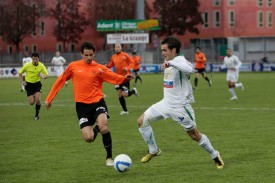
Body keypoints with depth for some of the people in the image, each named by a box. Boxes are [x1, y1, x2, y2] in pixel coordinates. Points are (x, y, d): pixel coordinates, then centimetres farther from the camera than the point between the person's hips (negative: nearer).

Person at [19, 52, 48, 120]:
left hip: (37, 84, 0)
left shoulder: (41, 65, -11)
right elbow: (20, 72, 0)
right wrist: (22, 81, -12)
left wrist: (43, 76, -32)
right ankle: (33, 96, 32)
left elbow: (46, 75, -8)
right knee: (31, 102, -7)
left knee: (38, 100, -19)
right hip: (29, 84, 0)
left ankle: (37, 115, 4)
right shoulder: (27, 65, -15)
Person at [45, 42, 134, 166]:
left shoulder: (99, 68, -1)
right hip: (82, 105, 1)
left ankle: (109, 157, -4)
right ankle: (95, 128, 30)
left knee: (103, 128, -27)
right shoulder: (73, 66, 3)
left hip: (97, 101, -1)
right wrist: (49, 99, 12)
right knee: (88, 138, -11)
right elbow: (60, 81, 11)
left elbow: (115, 78, -11)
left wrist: (124, 78, -33)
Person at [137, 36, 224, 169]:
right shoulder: (168, 62, 8)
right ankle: (153, 151, 17)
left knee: (194, 135, 1)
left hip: (180, 106, -8)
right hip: (166, 103, 8)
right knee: (141, 121, 1)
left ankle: (215, 156, 22)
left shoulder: (180, 60, -18)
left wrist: (171, 63, -43)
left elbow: (190, 69, -43)